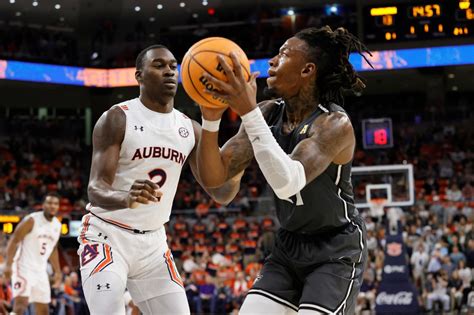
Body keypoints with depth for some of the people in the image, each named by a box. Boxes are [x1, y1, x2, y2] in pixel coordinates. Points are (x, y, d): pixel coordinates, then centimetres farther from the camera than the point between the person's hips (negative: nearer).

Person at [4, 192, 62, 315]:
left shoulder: (57, 225, 9)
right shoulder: (31, 220, -12)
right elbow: (14, 241, -13)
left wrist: (57, 271, 19)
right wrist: (8, 265, -21)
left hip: (40, 270, 7)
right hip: (23, 267, -7)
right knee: (21, 303, -22)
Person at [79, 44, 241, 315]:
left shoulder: (190, 129, 4)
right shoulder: (117, 119, -13)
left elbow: (221, 194, 3)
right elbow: (96, 189, -22)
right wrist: (126, 198, -46)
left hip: (153, 242, 6)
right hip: (107, 236, -6)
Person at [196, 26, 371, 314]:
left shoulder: (335, 124, -23)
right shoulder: (269, 114, -3)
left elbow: (288, 183, -39)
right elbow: (215, 177, -8)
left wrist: (248, 112, -41)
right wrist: (211, 118, -25)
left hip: (336, 251, -7)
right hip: (289, 247, 7)